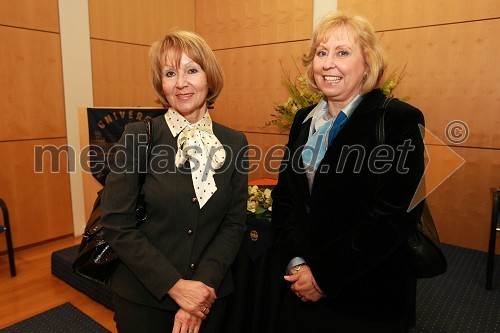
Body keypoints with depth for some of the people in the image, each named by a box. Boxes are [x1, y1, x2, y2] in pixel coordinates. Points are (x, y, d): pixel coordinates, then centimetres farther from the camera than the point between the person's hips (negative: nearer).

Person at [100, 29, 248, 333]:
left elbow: (234, 223, -2)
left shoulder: (234, 143, -4)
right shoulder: (138, 137, -11)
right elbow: (117, 225, -11)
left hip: (210, 295, 2)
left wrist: (204, 284, -13)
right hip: (144, 296, -1)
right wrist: (175, 285, -16)